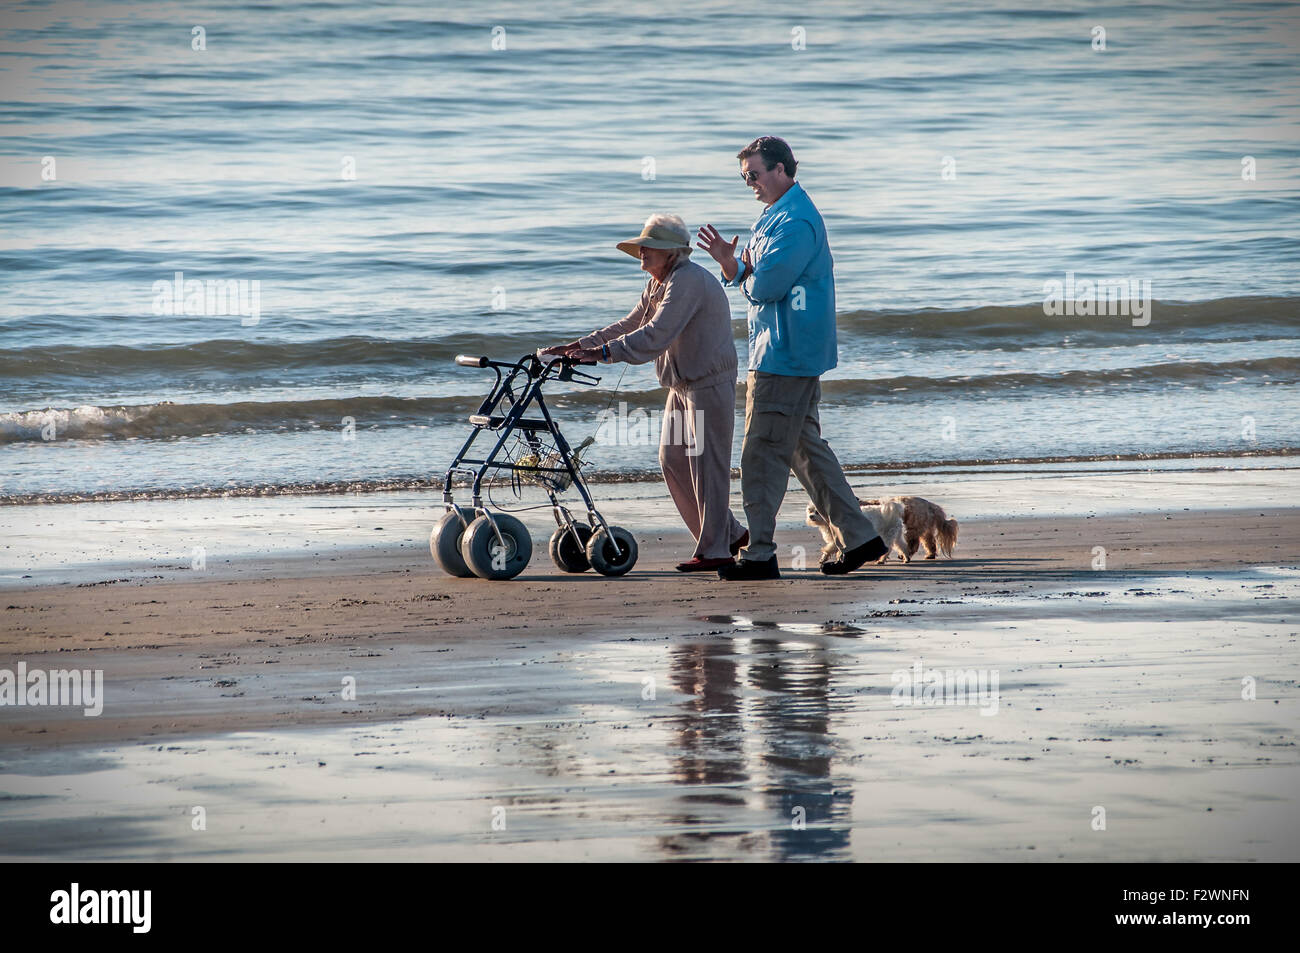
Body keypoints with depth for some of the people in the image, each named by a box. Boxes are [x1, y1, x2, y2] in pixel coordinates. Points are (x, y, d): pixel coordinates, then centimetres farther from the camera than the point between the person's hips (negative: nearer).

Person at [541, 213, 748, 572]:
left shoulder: (687, 281, -21)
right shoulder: (657, 283, 12)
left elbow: (656, 335, -29)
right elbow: (630, 326, 14)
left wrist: (603, 352, -33)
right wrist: (579, 345, 4)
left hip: (710, 384, -10)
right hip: (683, 385, 10)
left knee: (706, 462, -7)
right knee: (672, 460, 10)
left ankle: (716, 550, 0)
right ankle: (730, 533, 19)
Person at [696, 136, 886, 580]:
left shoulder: (795, 222, -17)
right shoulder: (774, 217, 17)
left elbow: (764, 288, -24)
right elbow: (751, 281, 18)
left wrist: (745, 274, -3)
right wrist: (728, 261, -2)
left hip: (784, 357, -11)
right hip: (791, 356, 11)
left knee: (762, 454, -7)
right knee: (806, 448, 14)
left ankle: (760, 555, -4)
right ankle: (858, 537, 16)